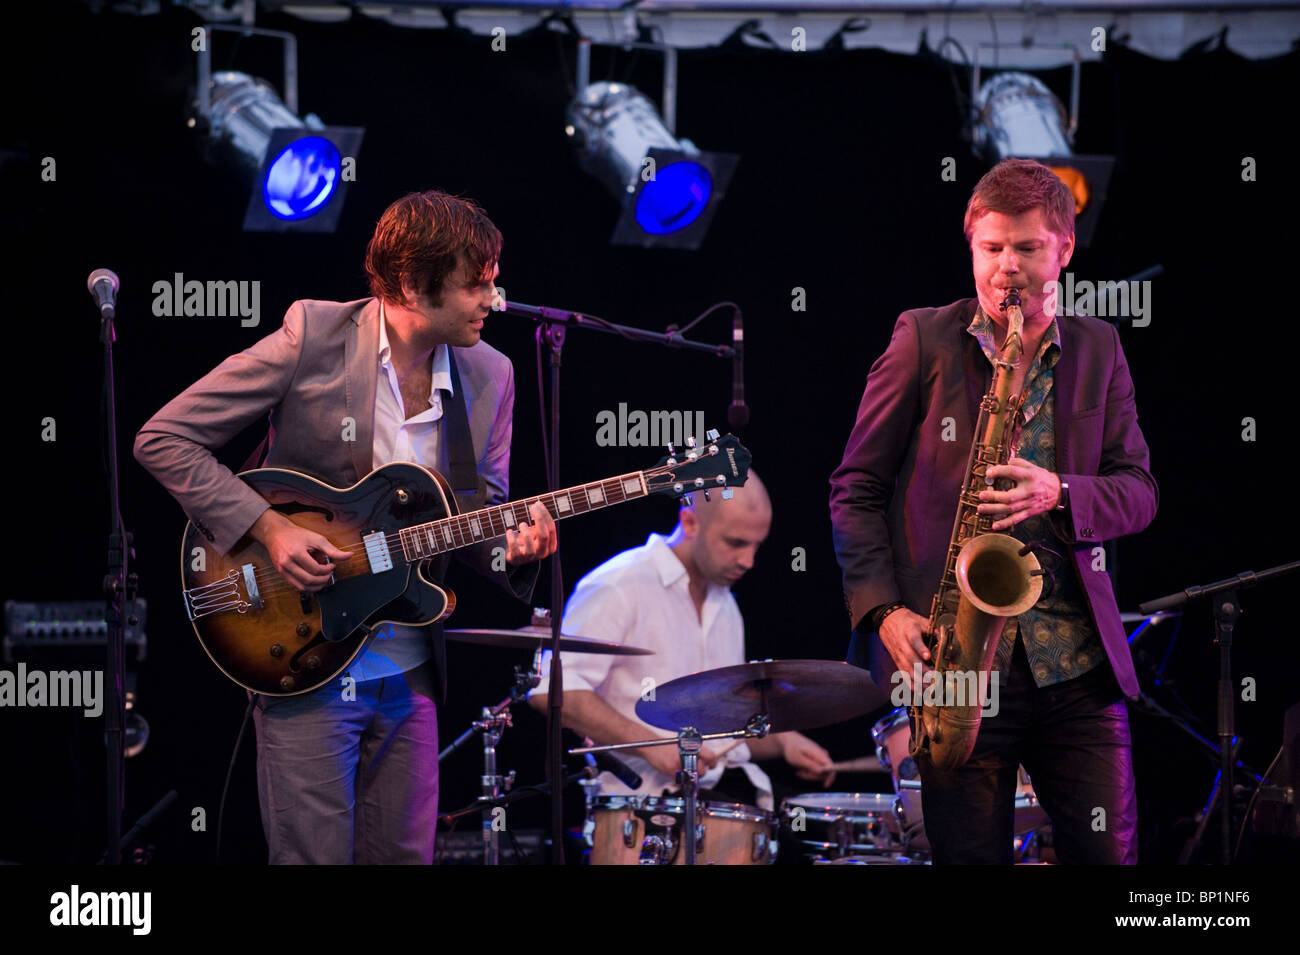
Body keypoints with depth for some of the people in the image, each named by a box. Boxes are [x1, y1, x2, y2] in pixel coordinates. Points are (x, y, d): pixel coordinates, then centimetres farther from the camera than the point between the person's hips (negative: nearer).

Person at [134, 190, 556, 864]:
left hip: (411, 667, 5)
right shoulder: (314, 337, -11)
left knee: (405, 854, 8)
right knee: (315, 856, -5)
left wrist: (514, 539, -12)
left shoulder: (488, 376, 4)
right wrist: (268, 528, -18)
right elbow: (163, 440, -10)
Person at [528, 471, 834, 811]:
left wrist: (782, 741, 10)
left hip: (728, 787, 8)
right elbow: (551, 690, -16)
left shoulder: (725, 605, 23)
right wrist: (650, 745, -22)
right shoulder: (620, 587, -5)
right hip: (650, 793, -8)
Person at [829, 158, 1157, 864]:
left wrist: (1059, 493, -13)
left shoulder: (1097, 350, 12)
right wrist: (882, 607, -8)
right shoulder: (923, 339, 4)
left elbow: (1138, 491, 8)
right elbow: (855, 488, 5)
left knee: (1107, 855, -2)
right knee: (972, 857, 0)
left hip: (1075, 662, 2)